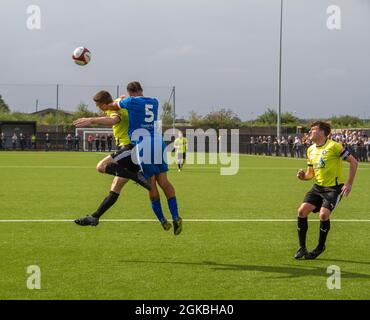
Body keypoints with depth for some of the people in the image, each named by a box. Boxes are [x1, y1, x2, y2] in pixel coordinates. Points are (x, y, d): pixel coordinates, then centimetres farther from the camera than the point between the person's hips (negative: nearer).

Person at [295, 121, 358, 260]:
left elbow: (353, 161, -10)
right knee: (302, 211, -9)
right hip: (318, 187, 7)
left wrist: (349, 184, -13)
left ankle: (320, 247, 2)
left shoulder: (333, 146, -13)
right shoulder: (310, 150, 9)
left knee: (323, 214, -22)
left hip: (334, 187, -6)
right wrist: (303, 176, -7)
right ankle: (302, 247, 2)